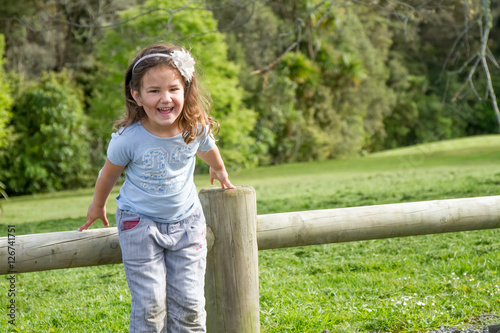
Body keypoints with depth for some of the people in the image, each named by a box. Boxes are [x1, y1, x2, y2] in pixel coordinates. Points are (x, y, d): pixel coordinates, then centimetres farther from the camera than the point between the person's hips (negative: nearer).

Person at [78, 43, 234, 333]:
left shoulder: (196, 129, -14)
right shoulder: (129, 139, -22)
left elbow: (208, 150, 12)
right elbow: (109, 173, 0)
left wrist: (220, 172, 33)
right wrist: (98, 206, 17)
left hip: (186, 221, 2)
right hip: (140, 224, -2)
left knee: (189, 303, 0)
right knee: (150, 305, -8)